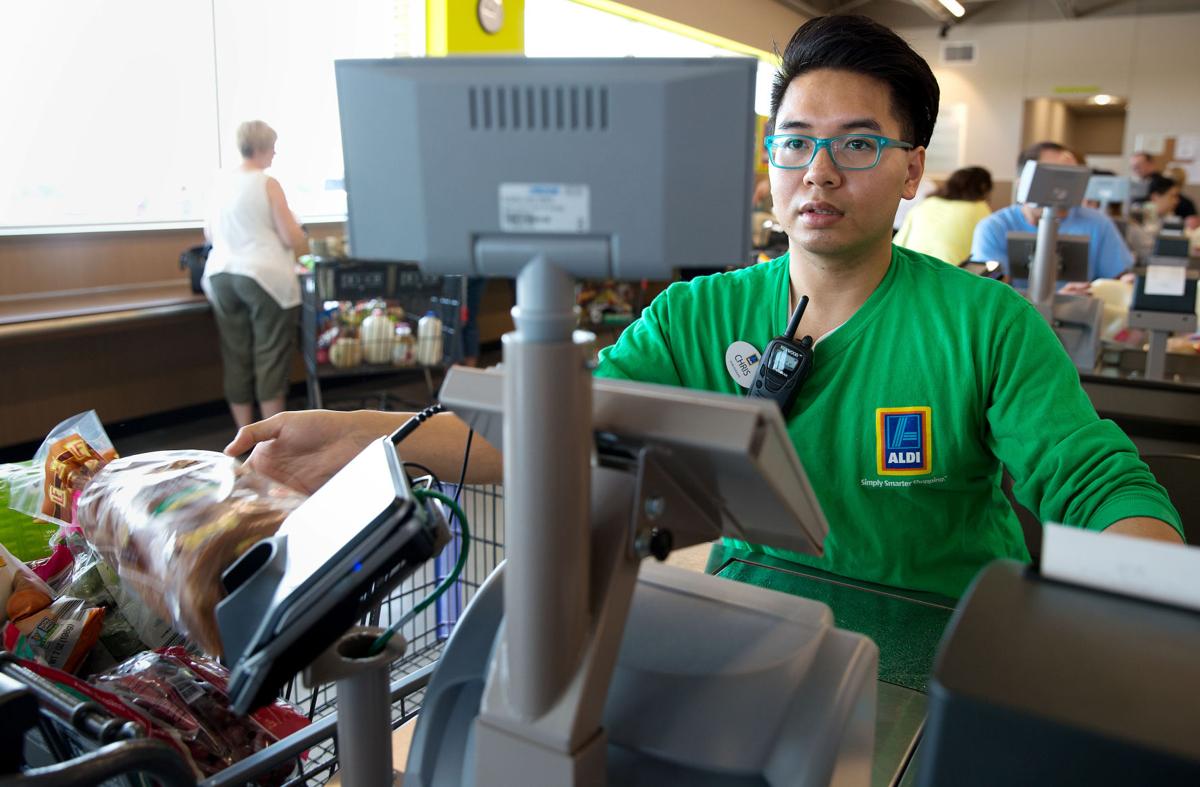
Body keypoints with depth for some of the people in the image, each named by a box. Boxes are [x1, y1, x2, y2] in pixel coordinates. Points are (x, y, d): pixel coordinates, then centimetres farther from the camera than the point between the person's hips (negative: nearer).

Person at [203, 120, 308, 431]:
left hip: (221, 276, 6)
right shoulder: (267, 184, -8)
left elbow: (210, 234, 19)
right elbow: (293, 239, -8)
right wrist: (297, 230, 12)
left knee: (235, 359, 8)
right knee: (270, 358, 1)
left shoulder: (220, 182, 9)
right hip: (265, 277, -6)